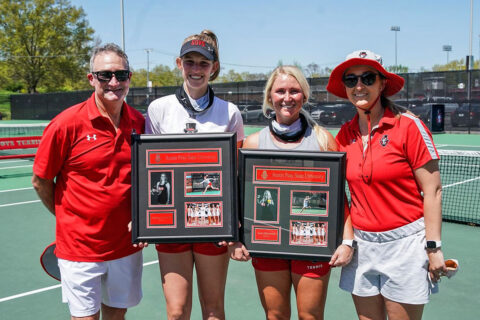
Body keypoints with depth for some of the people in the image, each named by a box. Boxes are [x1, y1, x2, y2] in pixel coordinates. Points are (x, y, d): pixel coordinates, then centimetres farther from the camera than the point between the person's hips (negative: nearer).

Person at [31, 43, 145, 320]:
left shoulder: (139, 122, -1)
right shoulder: (67, 123, -14)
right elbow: (41, 181, -3)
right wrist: (70, 220, 3)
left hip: (127, 245, 4)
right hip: (80, 248, -4)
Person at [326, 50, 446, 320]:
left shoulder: (408, 125, -10)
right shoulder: (345, 134, 4)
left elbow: (433, 190, -10)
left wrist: (433, 247, -12)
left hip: (404, 241, -4)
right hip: (362, 243, 4)